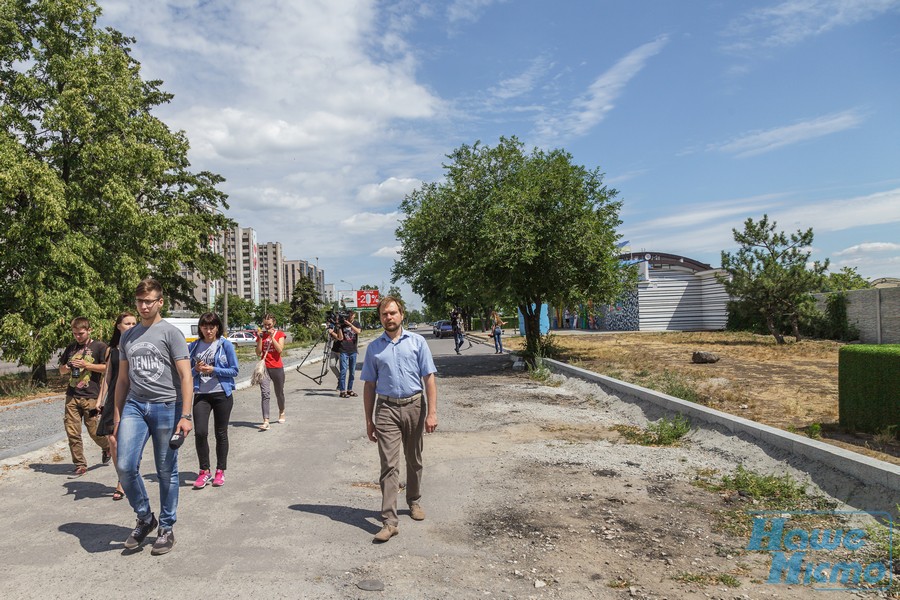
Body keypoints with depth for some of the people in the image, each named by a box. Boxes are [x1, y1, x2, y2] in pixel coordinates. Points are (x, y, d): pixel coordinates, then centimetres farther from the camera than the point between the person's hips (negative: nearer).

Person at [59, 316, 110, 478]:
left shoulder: (99, 346, -1)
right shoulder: (71, 348, 15)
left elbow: (106, 368, -6)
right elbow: (61, 370, 22)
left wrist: (86, 365, -15)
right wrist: (67, 367, -1)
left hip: (90, 396, -5)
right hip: (72, 396, 5)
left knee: (94, 431, 1)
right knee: (72, 432, 0)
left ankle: (107, 447, 31)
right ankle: (80, 465, 9)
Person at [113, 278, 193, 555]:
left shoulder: (170, 332, -2)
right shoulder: (128, 336, 15)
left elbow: (185, 376, -7)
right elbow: (122, 379, 19)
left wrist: (185, 415, -15)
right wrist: (117, 418, 15)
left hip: (166, 406, -4)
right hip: (134, 406, 4)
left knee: (166, 472, 4)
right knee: (125, 466, -8)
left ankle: (166, 528, 18)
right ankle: (144, 518, 15)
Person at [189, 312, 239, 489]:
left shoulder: (226, 345, -2)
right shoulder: (194, 346, 6)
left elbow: (234, 370, -4)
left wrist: (213, 370, -15)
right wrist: (196, 369, -10)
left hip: (222, 394, -2)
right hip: (201, 394, 2)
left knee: (221, 433, 7)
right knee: (200, 432, -8)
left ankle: (220, 471, 21)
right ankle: (204, 471, 8)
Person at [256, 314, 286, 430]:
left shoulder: (279, 334, 2)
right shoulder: (261, 335, 8)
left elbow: (280, 349, -12)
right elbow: (258, 353, 0)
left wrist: (272, 336, -13)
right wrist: (260, 338, -7)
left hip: (277, 368, -1)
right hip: (264, 367, 1)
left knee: (279, 393, 14)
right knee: (265, 394, -13)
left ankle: (281, 412, 41)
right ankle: (266, 421, -20)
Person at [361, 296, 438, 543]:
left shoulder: (417, 342, 1)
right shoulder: (374, 348, 5)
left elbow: (429, 378, -1)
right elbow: (369, 386, 8)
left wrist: (432, 412, -9)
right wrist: (369, 420, 5)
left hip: (414, 406, 1)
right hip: (386, 409, 0)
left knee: (414, 460, 15)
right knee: (389, 465, -6)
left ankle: (414, 501, 36)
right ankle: (389, 521, -5)